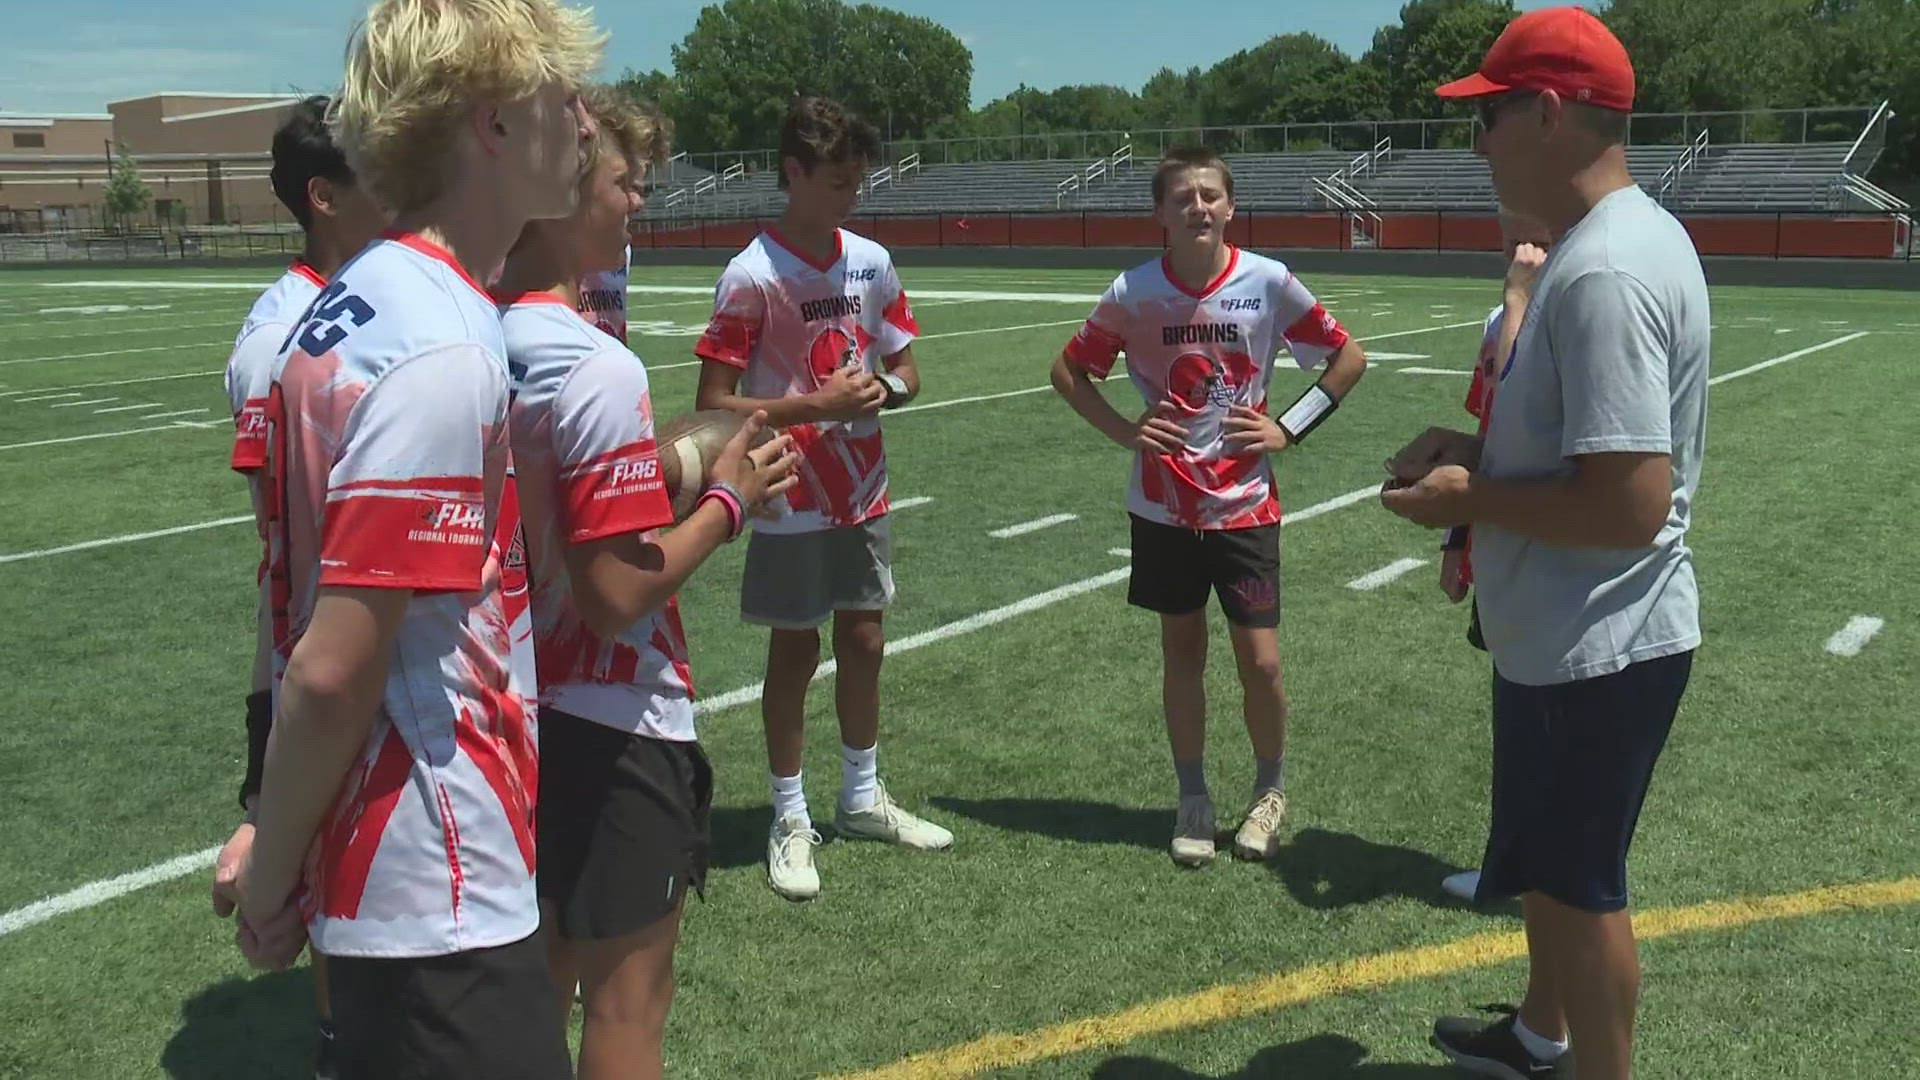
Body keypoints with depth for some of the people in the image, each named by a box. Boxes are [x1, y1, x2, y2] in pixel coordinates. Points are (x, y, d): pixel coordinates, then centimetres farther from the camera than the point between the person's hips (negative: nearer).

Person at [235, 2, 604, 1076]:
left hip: (371, 865, 9)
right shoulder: (444, 350, -23)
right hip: (444, 898, -9)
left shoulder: (359, 300, 5)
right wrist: (271, 884, -9)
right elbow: (331, 673, -23)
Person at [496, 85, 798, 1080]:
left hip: (524, 705, 7)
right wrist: (727, 500, -10)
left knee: (540, 985, 23)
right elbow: (620, 595, -24)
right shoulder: (599, 369, -23)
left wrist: (676, 458, 9)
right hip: (613, 727, -7)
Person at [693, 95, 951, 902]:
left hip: (863, 495, 5)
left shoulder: (871, 262, 3)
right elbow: (713, 404, -16)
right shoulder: (752, 275, -15)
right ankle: (790, 822, 20)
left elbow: (905, 370, 12)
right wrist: (815, 406, -25)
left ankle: (862, 798, 32)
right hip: (793, 503, -5)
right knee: (795, 651, 5)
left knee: (863, 641, 14)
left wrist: (882, 390, -11)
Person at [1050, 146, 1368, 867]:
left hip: (1245, 504, -1)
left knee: (1260, 661, -1)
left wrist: (1289, 428, -5)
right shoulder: (1133, 292, -7)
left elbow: (1349, 357, 4)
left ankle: (1270, 792, 24)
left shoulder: (1269, 283, -8)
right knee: (1181, 653, 10)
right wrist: (1125, 431, -6)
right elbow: (1069, 372, 7)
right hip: (1164, 505, 1)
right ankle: (1193, 799, 26)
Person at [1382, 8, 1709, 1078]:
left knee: (1579, 885, 7)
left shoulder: (1603, 270, -27)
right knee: (1549, 860, 27)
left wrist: (1469, 499, -18)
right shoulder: (1617, 239, 8)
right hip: (1568, 634, 11)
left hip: (1598, 648, -11)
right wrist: (1480, 446, 6)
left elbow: (1629, 504, -31)